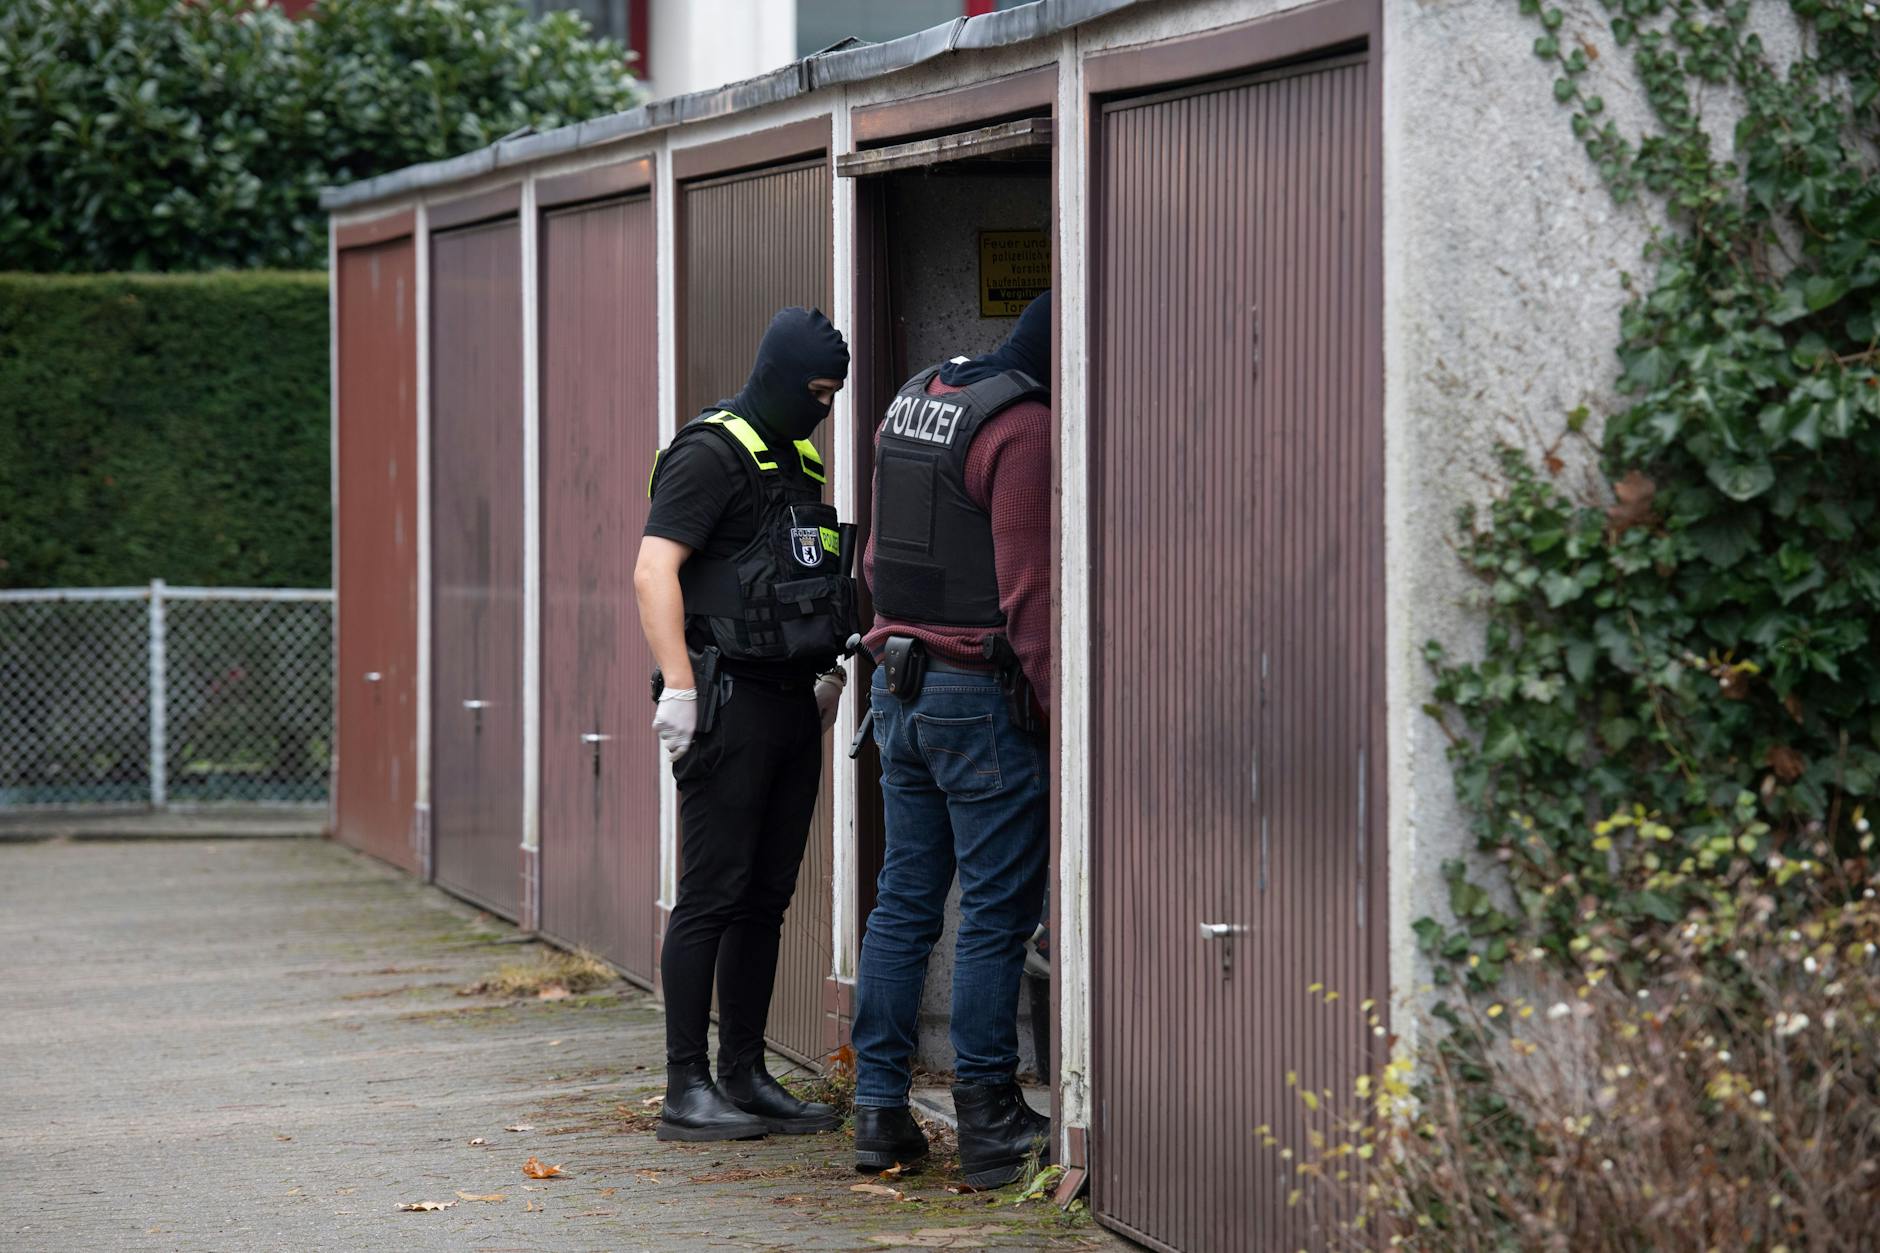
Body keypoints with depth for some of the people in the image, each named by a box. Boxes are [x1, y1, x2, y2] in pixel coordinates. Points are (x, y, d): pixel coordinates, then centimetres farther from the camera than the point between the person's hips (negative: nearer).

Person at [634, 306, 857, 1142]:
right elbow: (653, 573, -17)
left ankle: (745, 1075, 17)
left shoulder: (796, 459, 18)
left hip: (792, 702, 9)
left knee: (766, 899, 11)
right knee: (712, 895, -7)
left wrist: (827, 669, 21)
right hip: (730, 701, -9)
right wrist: (679, 687, -22)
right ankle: (687, 1089, -3)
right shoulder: (710, 455, -10)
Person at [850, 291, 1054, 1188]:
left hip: (900, 687, 8)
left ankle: (879, 1111, 13)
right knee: (997, 911, -2)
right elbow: (1029, 592, -18)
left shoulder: (913, 402, 11)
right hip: (984, 694, -8)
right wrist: (1064, 707, -15)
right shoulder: (1023, 431, -15)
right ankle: (989, 1126, 0)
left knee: (904, 899, 12)